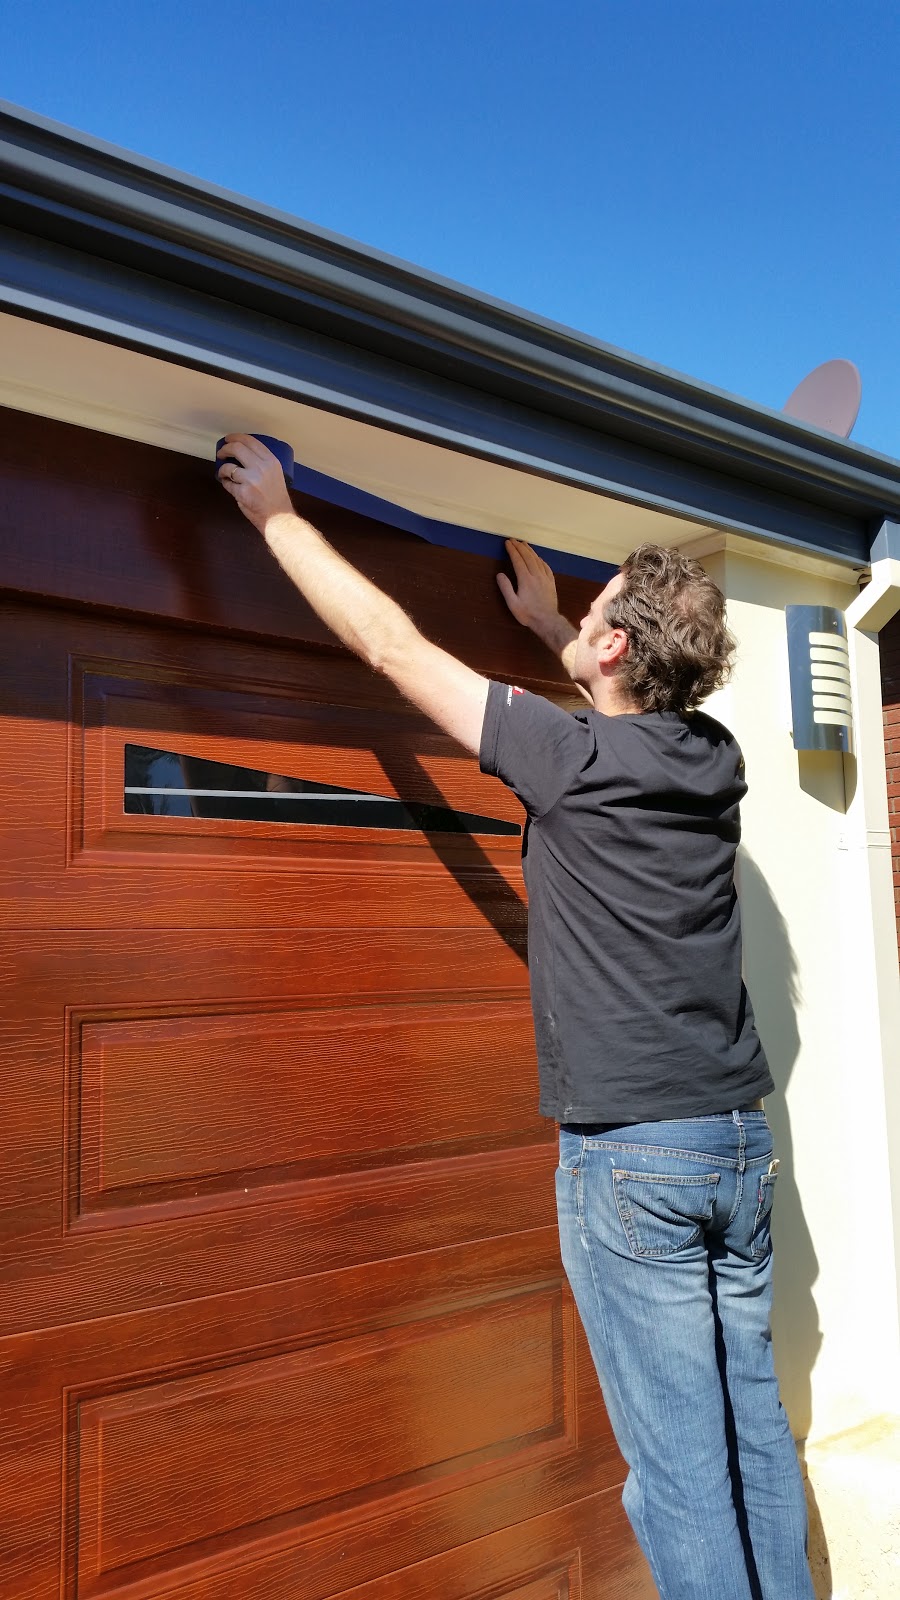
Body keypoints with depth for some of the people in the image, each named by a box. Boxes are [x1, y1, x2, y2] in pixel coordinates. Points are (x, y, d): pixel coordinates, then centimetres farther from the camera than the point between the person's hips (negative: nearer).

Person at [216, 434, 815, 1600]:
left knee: (677, 1459, 6)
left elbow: (390, 643, -7)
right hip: (740, 1138, 7)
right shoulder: (714, 758, 3)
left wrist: (277, 512, 5)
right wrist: (549, 628, 38)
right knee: (755, 1427, 19)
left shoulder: (572, 755, -15)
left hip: (631, 1152, -7)